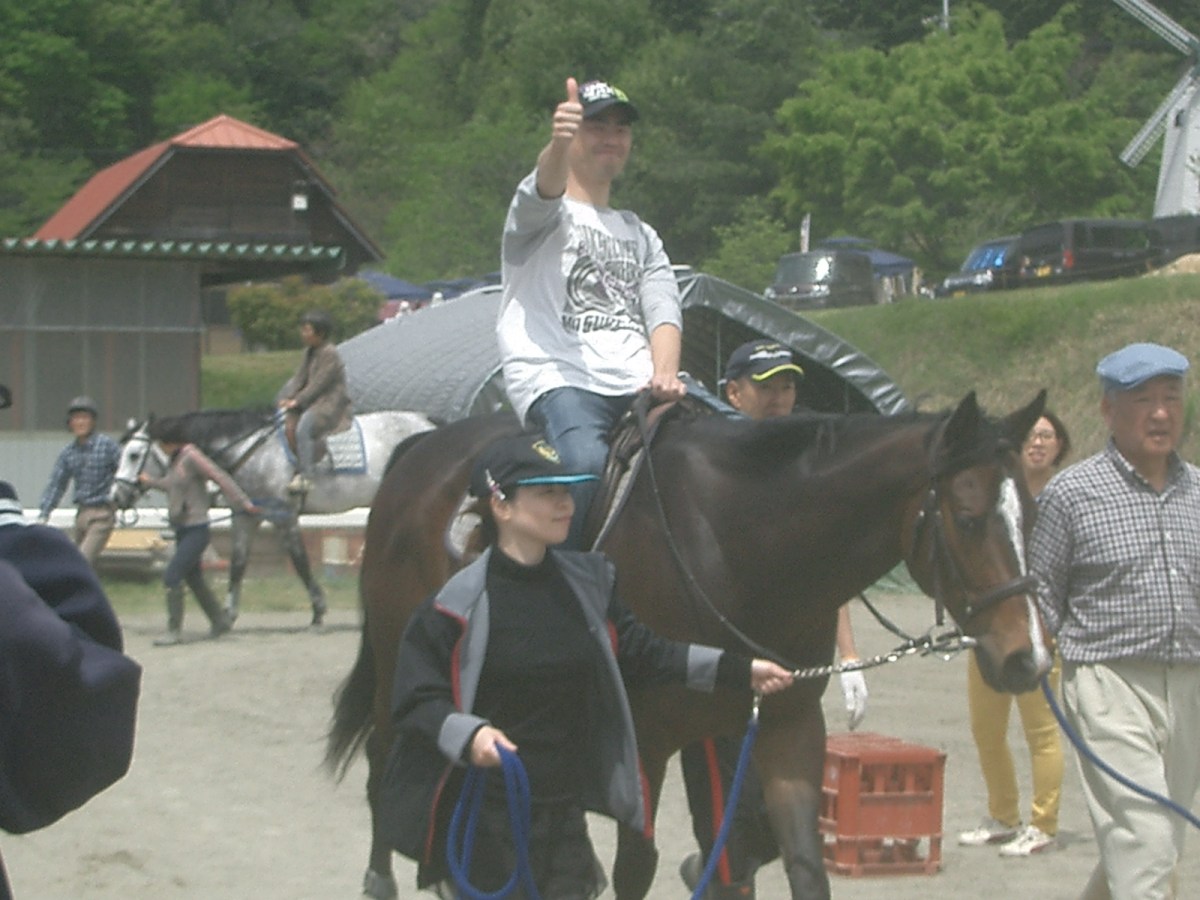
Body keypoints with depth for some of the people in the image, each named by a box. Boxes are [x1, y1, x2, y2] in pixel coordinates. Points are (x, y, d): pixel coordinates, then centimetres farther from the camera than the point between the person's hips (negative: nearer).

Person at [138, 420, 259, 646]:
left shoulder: (192, 457, -18)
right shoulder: (174, 460, 9)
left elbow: (221, 478, -20)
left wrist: (244, 504, -22)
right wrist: (150, 481, 39)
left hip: (195, 531, -9)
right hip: (181, 530, 9)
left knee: (171, 577, -13)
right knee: (193, 578, 18)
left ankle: (174, 631, -6)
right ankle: (220, 620, 32)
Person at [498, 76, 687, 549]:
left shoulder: (641, 235, 27)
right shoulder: (541, 213, 10)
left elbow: (663, 312, 11)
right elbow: (544, 189, -17)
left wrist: (663, 376, -12)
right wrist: (558, 143, -42)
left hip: (635, 384, 5)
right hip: (558, 379, -5)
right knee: (587, 464, -35)